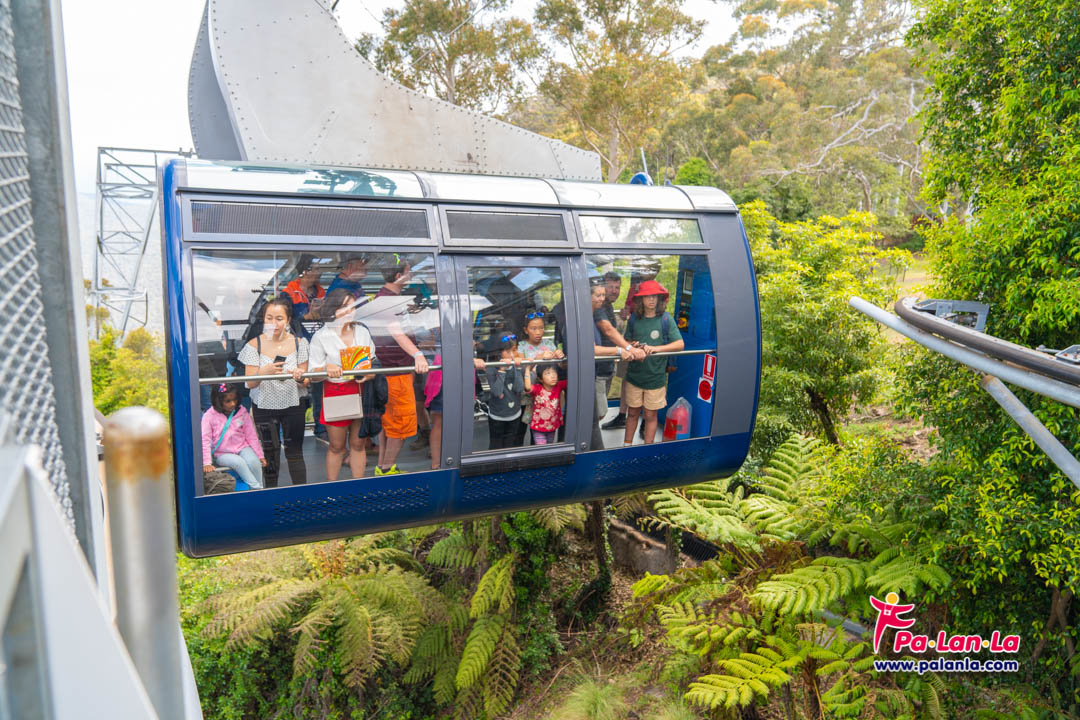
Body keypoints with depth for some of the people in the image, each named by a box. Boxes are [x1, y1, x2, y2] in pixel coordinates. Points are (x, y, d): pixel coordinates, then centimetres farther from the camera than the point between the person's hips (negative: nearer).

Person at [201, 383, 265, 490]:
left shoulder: (242, 412, 0)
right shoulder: (209, 416, -7)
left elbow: (251, 435, 5)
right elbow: (205, 440, -11)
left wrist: (260, 455, 4)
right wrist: (207, 463, -20)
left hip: (242, 447, 2)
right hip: (222, 454, -2)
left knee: (253, 462, -28)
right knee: (239, 462, -32)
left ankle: (260, 488, -16)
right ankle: (256, 489, -28)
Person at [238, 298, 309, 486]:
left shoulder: (299, 343, -3)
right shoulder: (254, 345, -6)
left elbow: (305, 381, 0)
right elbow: (250, 383, -10)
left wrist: (300, 376, -24)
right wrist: (264, 372, -30)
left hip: (292, 405, 0)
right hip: (264, 407, 0)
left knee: (295, 453, 4)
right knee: (269, 455, 9)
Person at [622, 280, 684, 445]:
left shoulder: (666, 318, -7)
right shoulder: (634, 319, 2)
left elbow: (680, 344, -10)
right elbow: (626, 341, 13)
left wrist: (656, 348, -22)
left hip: (655, 376, -2)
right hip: (634, 375, 2)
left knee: (650, 415, 9)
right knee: (632, 413, 14)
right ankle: (626, 446, 28)